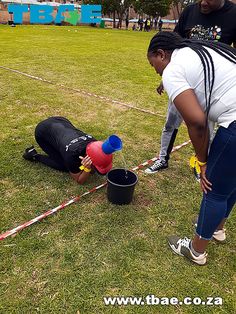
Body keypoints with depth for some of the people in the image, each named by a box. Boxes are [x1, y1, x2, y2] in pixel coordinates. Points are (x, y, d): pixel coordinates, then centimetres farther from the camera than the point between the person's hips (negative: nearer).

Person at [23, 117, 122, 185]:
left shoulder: (95, 144, -26)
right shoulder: (72, 154, -41)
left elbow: (92, 171, -6)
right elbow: (79, 181, -22)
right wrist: (87, 168, -39)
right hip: (43, 131, -5)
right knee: (63, 166, -9)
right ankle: (34, 156, 7)